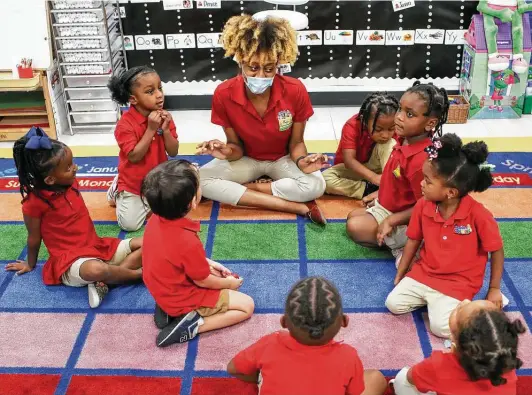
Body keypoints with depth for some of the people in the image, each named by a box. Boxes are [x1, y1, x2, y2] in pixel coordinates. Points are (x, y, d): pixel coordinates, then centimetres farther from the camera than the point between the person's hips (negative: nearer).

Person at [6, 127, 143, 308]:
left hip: (98, 247, 8)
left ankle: (103, 282, -18)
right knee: (96, 270, -42)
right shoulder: (35, 202, -16)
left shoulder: (71, 183, 3)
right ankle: (138, 273, -14)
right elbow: (34, 238, -1)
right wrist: (30, 265, 14)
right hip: (70, 260, -7)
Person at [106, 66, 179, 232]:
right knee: (129, 224, -12)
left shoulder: (164, 117, -6)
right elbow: (134, 157, -26)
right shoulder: (125, 124, -21)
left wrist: (165, 129, -23)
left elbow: (173, 152, -6)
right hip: (134, 184, -4)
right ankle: (118, 191, 17)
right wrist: (151, 129, -30)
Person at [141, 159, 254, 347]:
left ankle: (170, 309, 12)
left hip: (163, 289, 7)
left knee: (215, 274, 28)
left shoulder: (156, 219, -13)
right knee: (247, 305, 2)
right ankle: (192, 325, -8)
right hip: (183, 298, -7)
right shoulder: (188, 242, -36)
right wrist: (228, 283, 2)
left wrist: (208, 263, 9)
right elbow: (203, 281, -18)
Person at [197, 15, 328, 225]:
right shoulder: (224, 94, -22)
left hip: (283, 158, -1)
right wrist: (228, 152, -35)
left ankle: (244, 188, -13)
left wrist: (301, 161, -34)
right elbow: (237, 146, -11)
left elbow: (296, 142, -11)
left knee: (316, 185, -33)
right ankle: (296, 207, -28)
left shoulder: (295, 91, -24)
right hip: (247, 159, 2)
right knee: (200, 180, -27)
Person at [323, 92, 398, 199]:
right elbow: (349, 160, -36)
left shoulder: (390, 128, -20)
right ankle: (369, 189, -24)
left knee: (390, 143, -27)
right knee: (325, 179, -32)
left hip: (373, 166, 2)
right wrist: (373, 177, -51)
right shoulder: (352, 127, -28)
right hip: (352, 168, -1)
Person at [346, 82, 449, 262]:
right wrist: (380, 193, 16)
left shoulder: (420, 159, -36)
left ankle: (402, 247, -4)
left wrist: (390, 221, -24)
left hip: (403, 221, -10)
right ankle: (402, 241, 10)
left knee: (355, 227, -17)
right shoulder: (405, 141, -8)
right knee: (353, 216, 23)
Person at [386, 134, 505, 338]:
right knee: (393, 304, -7)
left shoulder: (478, 215, -23)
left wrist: (494, 289, -4)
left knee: (441, 327, -20)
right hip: (424, 273, 5)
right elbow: (413, 241, 6)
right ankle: (431, 297, 13)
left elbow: (497, 251, -10)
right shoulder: (422, 206, -9)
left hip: (458, 283, -5)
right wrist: (400, 274, 11)